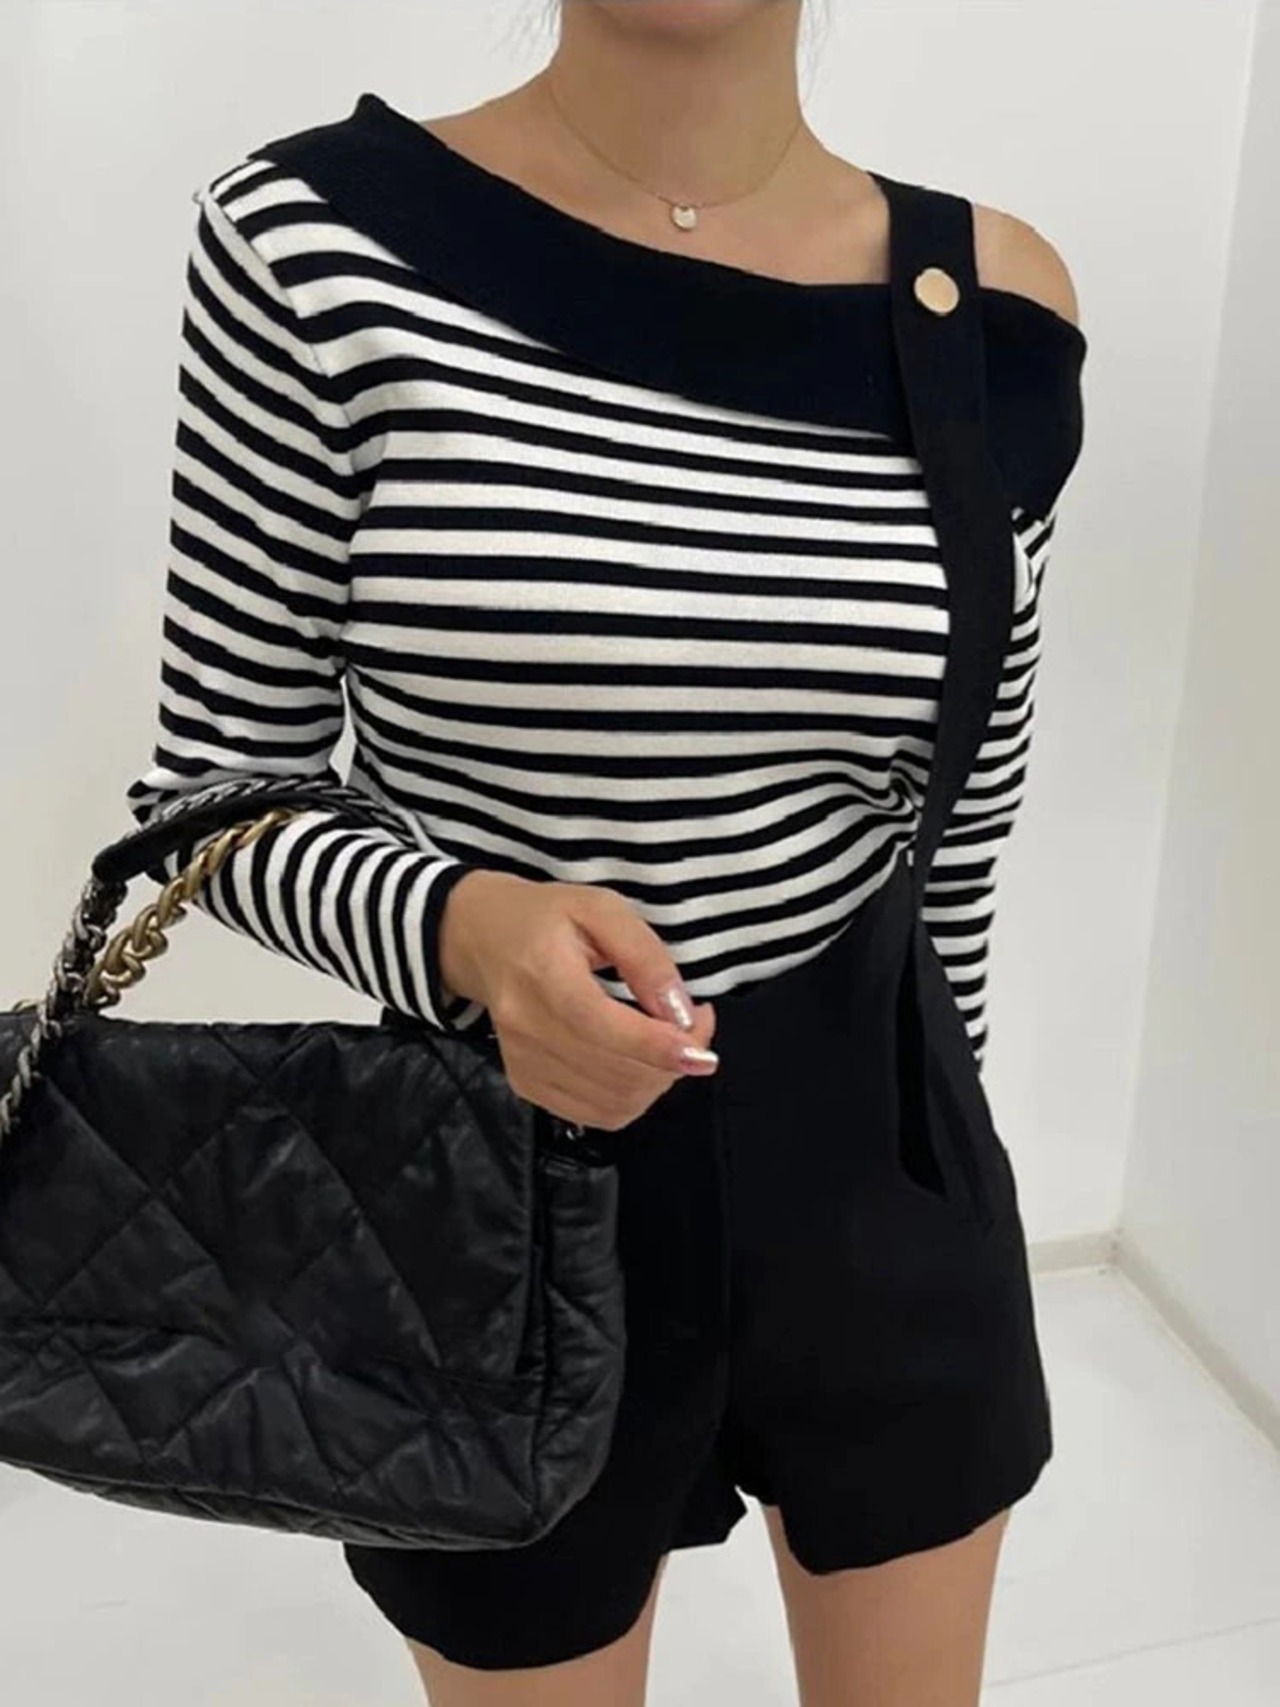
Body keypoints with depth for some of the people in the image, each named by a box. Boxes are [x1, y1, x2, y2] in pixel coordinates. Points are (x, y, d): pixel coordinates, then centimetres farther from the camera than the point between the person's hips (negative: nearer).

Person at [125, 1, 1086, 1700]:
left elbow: (967, 804, 5)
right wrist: (459, 928, -28)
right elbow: (213, 788, -8)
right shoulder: (315, 241, -15)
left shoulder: (996, 301, -6)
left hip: (880, 1180, 3)